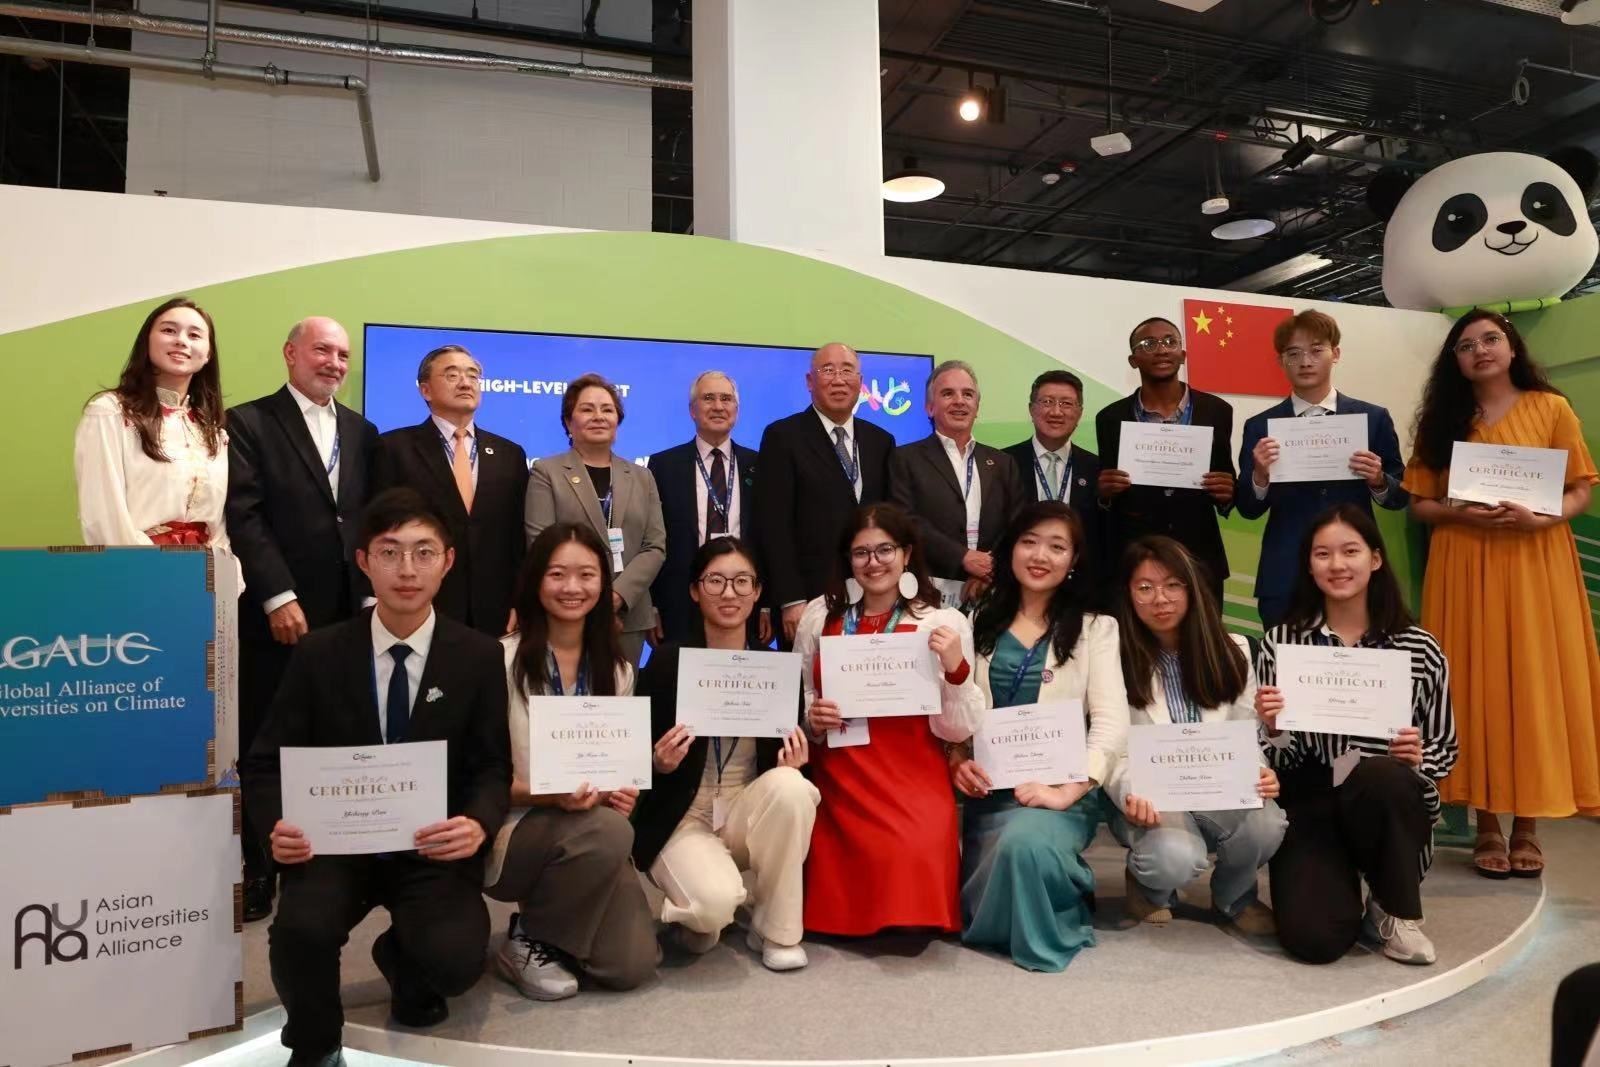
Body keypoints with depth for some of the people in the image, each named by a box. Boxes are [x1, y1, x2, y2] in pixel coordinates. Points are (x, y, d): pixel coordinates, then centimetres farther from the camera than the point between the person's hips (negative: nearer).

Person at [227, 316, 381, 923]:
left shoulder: (362, 432, 16)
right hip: (277, 615, -4)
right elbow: (245, 516, -9)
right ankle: (258, 871, 17)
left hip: (348, 615, 4)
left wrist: (372, 597, 3)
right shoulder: (248, 423, 1)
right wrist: (279, 598, -16)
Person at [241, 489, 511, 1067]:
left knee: (455, 958, -25)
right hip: (335, 841, 1)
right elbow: (266, 762, 2)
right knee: (302, 930, -29)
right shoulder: (318, 654, -1)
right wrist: (277, 826, -19)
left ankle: (403, 961, 17)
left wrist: (478, 824, -24)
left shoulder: (478, 656, -2)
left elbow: (492, 768, -2)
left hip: (433, 848, 0)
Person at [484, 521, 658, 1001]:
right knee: (608, 830, -35)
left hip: (595, 838, 5)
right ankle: (527, 941, -7)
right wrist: (550, 794, -24)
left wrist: (619, 791, -9)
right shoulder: (502, 659, -11)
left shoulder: (617, 669, 7)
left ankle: (557, 916, 19)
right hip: (514, 831, -4)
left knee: (631, 967, -14)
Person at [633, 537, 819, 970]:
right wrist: (660, 764, -25)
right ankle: (698, 916, 9)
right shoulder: (665, 662, -9)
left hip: (748, 811, 3)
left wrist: (793, 764, -16)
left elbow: (786, 759, 7)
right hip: (682, 816, -3)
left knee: (791, 785, -31)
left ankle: (777, 929, -9)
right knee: (716, 902, -32)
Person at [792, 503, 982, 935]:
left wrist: (957, 669, -23)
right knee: (834, 910, -6)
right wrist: (811, 719, -8)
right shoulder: (819, 615, 4)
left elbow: (956, 730, -6)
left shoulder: (945, 622, -3)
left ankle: (909, 923, 13)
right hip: (838, 787, 2)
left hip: (913, 786, -2)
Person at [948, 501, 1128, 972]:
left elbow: (1111, 723, -8)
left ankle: (1051, 930, 2)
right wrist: (956, 758, -9)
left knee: (1024, 841, -32)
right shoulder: (981, 622, 13)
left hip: (1059, 790, -3)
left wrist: (1067, 792, -20)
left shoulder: (1095, 628, 3)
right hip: (988, 787, 3)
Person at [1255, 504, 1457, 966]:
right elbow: (1276, 759, 0)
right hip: (1310, 807, -1)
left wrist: (1417, 760, -15)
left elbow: (1444, 749, 7)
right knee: (1313, 939, -23)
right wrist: (1274, 730, -22)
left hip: (1388, 803, 1)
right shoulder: (1280, 642, -1)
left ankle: (1397, 912, -6)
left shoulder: (1420, 649, 0)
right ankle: (1343, 886, 16)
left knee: (1381, 776, -36)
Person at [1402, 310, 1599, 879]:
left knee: (1535, 687, 0)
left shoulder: (1551, 409, 5)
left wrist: (1541, 517, -15)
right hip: (1464, 568, 1)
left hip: (1537, 565, -1)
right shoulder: (1442, 420, 9)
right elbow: (1419, 504, 7)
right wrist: (1461, 512, -12)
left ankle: (1526, 827, 11)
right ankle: (1487, 825, 9)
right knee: (1476, 687, 1)